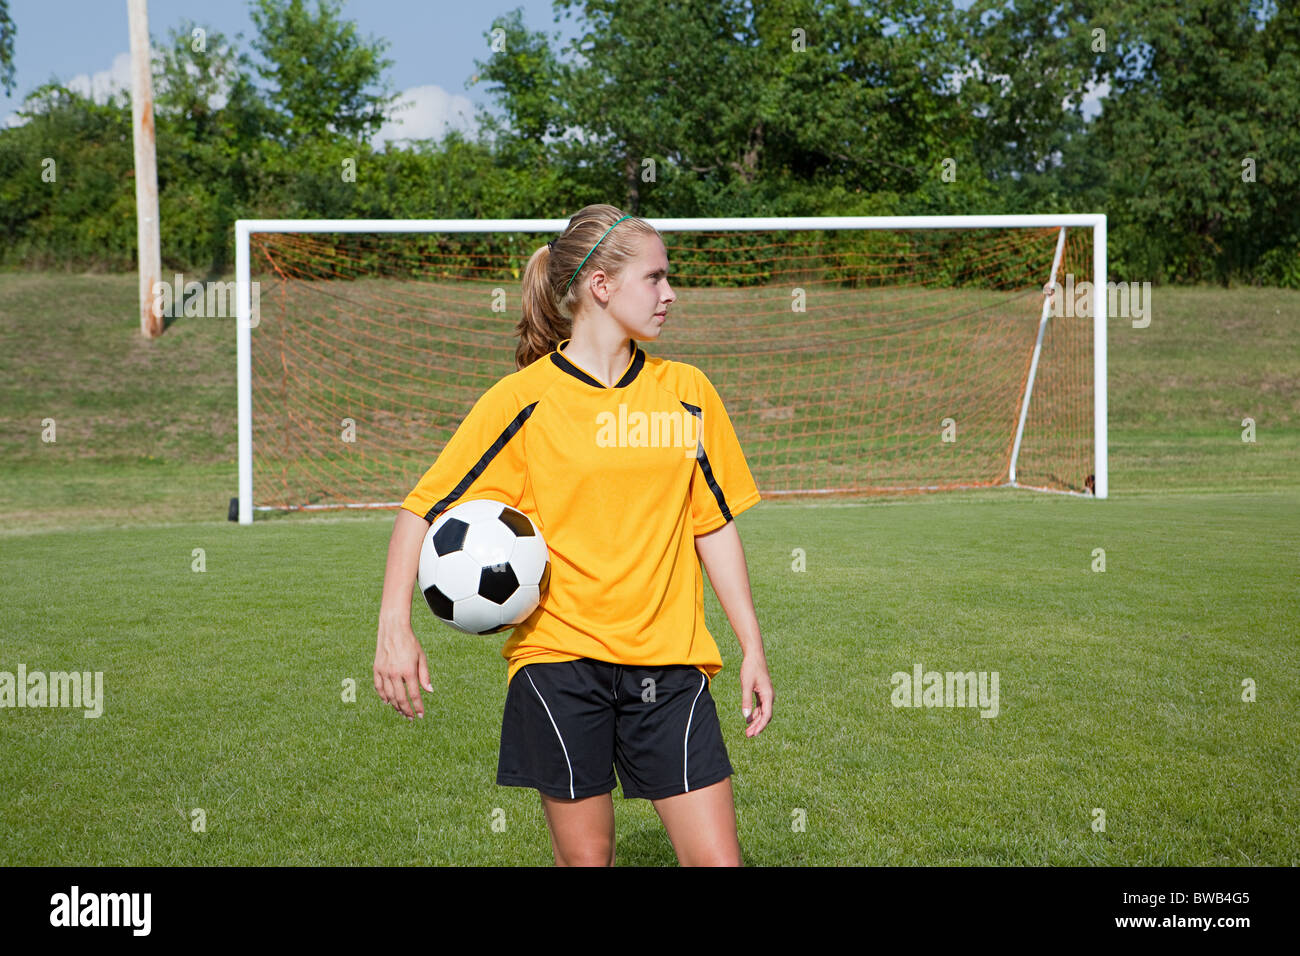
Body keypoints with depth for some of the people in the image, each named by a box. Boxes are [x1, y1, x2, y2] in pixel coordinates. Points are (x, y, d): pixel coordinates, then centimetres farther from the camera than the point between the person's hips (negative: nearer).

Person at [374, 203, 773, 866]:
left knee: (717, 857, -3)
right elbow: (424, 509, -2)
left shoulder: (687, 392, 7)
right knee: (584, 855, 5)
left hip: (668, 662, 3)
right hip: (558, 656, -2)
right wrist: (395, 629, -14)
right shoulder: (523, 400, -4)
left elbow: (714, 524, 13)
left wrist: (752, 649, 10)